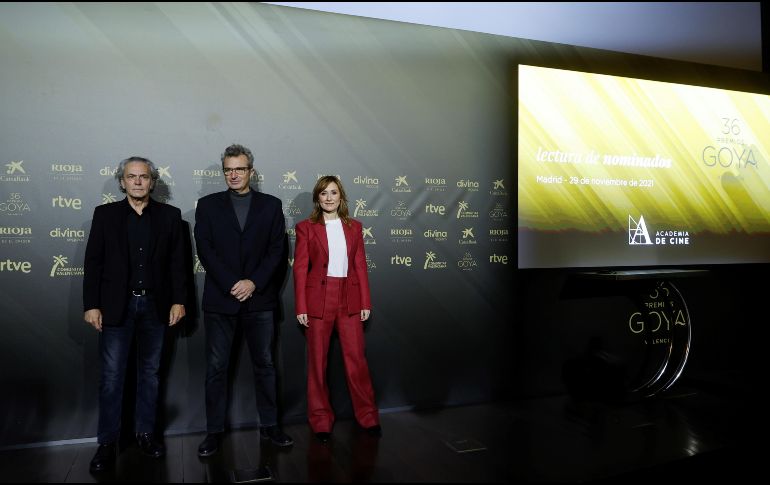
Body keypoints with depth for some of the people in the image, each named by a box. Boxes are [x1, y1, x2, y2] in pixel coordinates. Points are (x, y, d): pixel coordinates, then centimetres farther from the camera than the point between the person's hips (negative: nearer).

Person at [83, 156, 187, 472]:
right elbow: (93, 262, 0)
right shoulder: (105, 214, 3)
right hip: (116, 305, -1)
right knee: (112, 376, 2)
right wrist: (91, 305, -5)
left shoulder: (170, 215, 4)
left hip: (155, 305, 1)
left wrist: (178, 300, -4)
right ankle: (107, 443, 12)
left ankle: (145, 433, 22)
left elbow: (177, 262, 3)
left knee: (150, 373, 10)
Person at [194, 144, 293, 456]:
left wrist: (254, 282, -12)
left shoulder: (271, 205, 6)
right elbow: (205, 249, -3)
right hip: (220, 299, 0)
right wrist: (231, 284, -14)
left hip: (259, 299, 1)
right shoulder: (208, 205, 6)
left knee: (264, 365, 8)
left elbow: (277, 250, 0)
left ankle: (269, 426, 20)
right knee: (216, 368, 5)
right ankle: (214, 431, 17)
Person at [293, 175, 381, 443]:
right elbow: (300, 268, -1)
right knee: (317, 362, 7)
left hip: (349, 299, 2)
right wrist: (301, 307, -5)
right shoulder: (306, 227, 2)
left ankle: (367, 416, 18)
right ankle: (321, 419, 20)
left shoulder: (354, 227, 9)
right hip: (318, 299, -2)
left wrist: (365, 302, 4)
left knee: (356, 359, 4)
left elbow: (360, 265, 9)